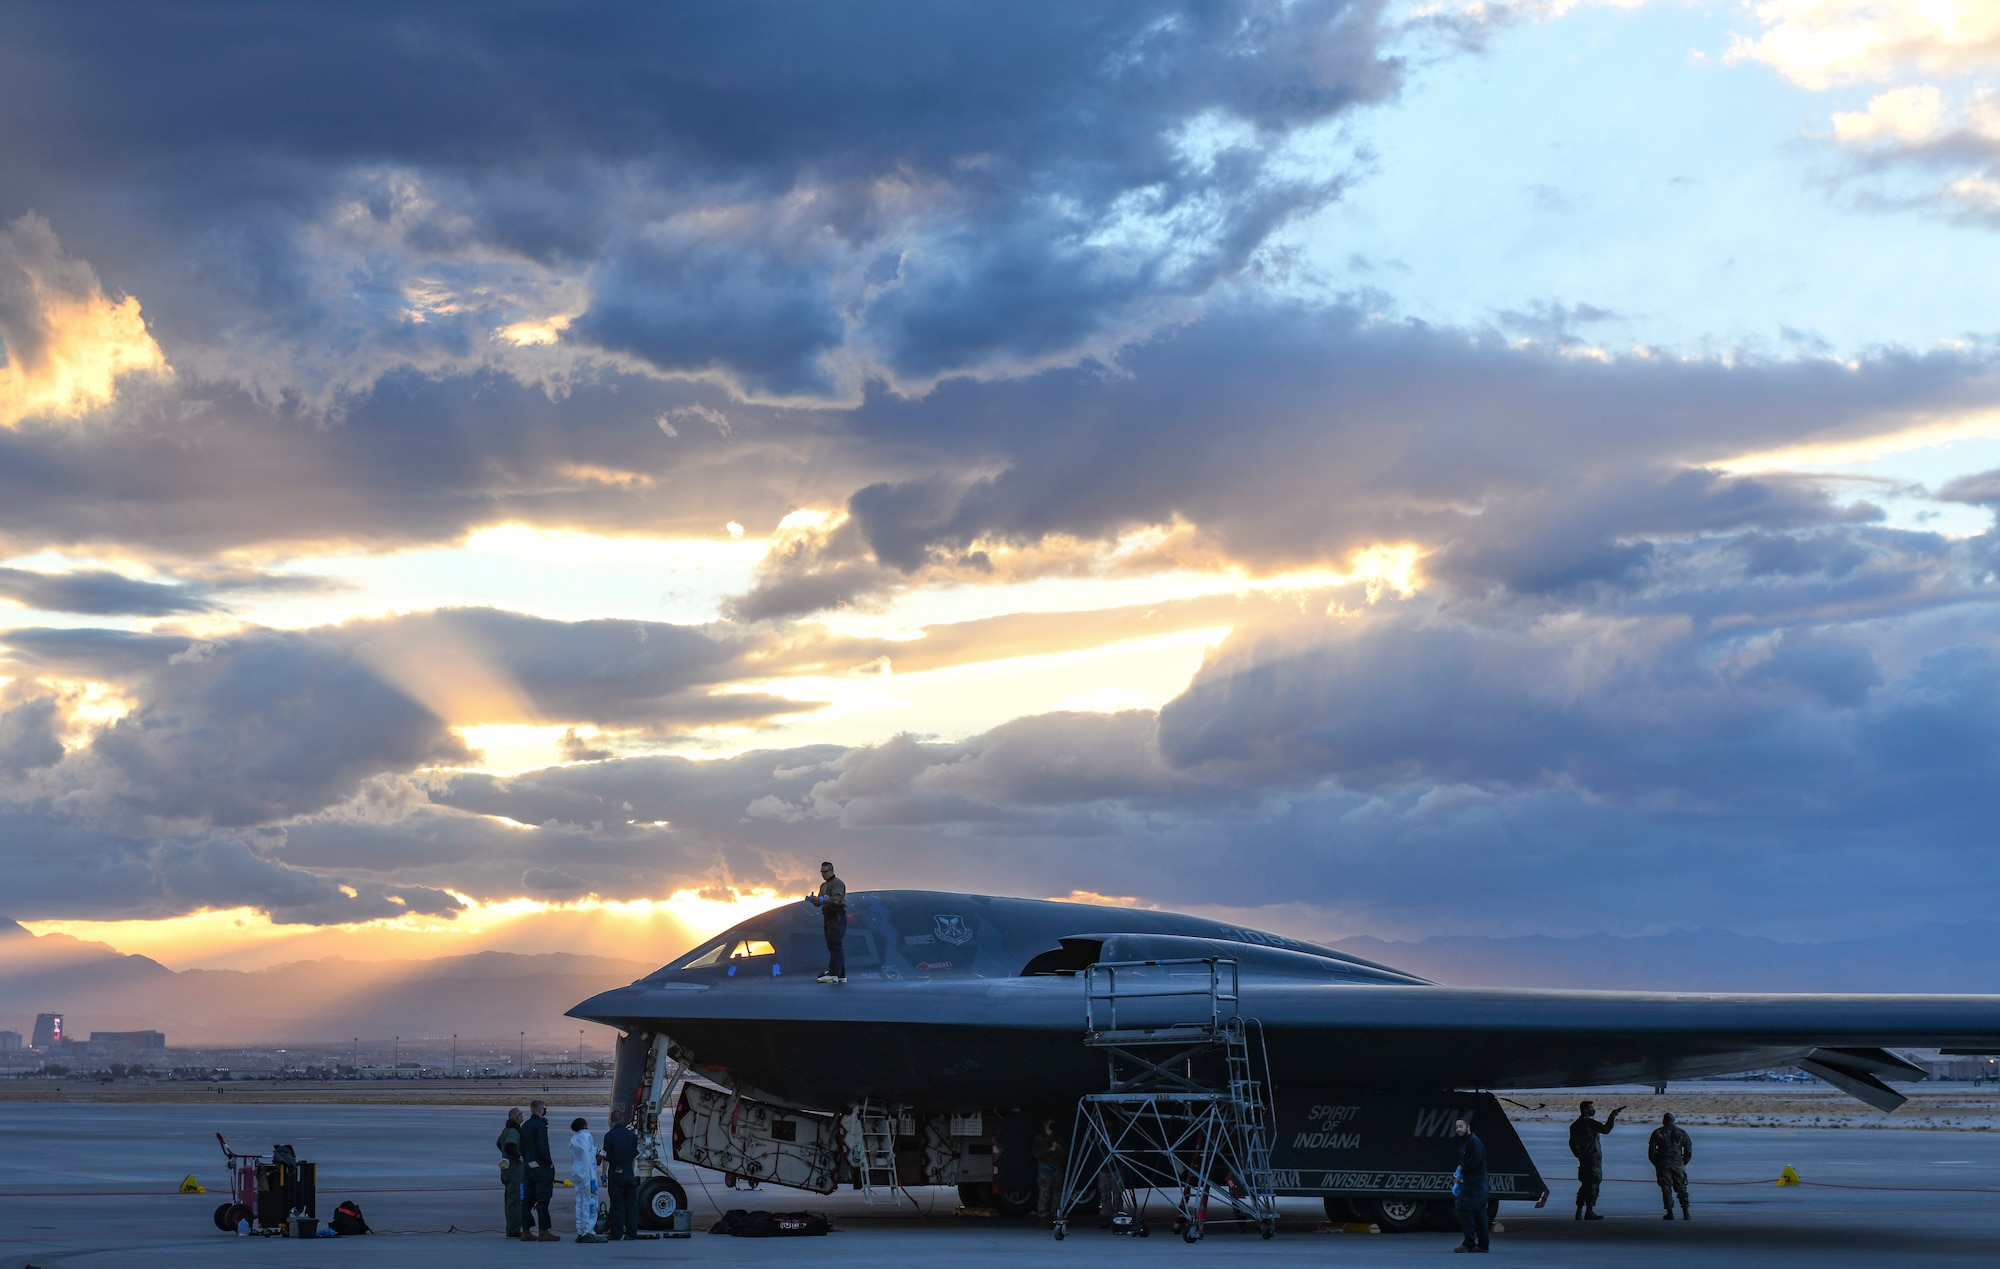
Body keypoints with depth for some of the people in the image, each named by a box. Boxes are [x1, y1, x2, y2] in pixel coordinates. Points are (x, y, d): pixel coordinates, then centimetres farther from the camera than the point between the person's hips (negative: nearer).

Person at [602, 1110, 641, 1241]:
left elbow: (606, 1158, -9)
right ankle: (632, 1232, 7)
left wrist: (604, 1175, -6)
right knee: (631, 1203, 7)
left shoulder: (610, 1135, -7)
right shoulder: (633, 1135, 6)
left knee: (617, 1203, 0)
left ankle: (616, 1233, 1)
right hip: (630, 1174, 3)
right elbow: (635, 1157, 11)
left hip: (615, 1173, -3)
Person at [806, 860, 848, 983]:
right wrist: (813, 900, -6)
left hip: (837, 917, -10)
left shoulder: (837, 883, -7)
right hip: (829, 918, 10)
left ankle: (833, 974, -23)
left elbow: (836, 899, -24)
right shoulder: (823, 886, 21)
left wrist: (823, 899, -37)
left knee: (834, 945, -16)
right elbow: (818, 903, 16)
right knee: (834, 946, 8)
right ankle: (841, 975, 10)